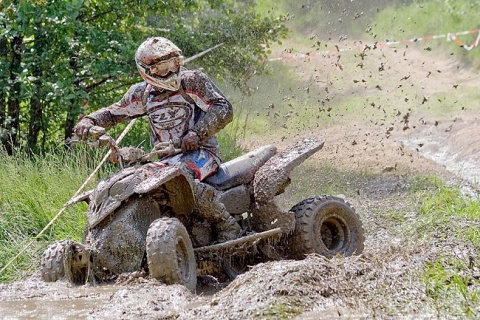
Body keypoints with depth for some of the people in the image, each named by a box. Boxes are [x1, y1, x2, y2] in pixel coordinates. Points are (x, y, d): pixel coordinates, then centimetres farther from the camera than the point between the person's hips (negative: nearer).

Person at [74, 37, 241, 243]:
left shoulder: (192, 81, -4)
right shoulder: (142, 93, 12)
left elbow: (224, 109, -11)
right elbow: (115, 112, 22)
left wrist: (197, 133, -23)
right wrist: (89, 121, 3)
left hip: (200, 151, -6)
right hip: (164, 157, 6)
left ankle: (226, 225, -27)